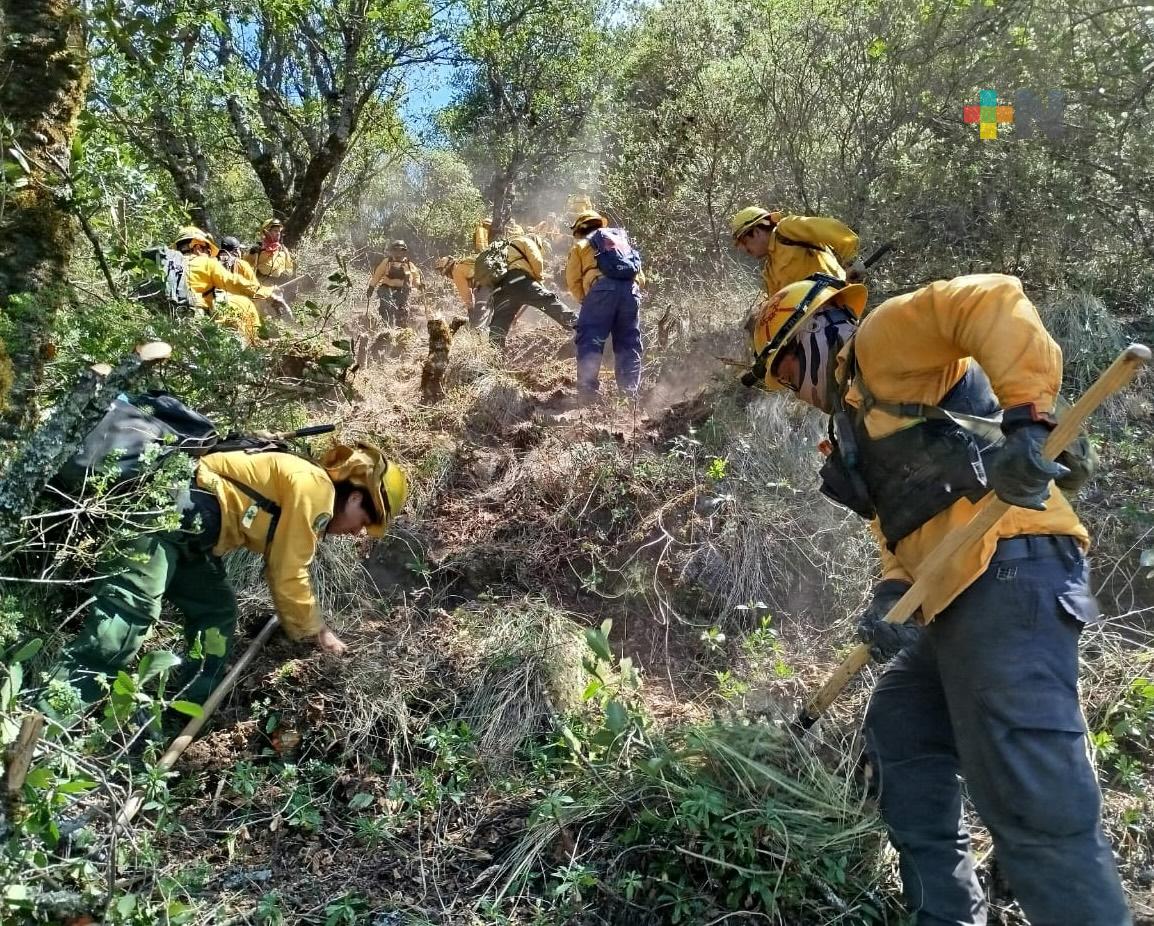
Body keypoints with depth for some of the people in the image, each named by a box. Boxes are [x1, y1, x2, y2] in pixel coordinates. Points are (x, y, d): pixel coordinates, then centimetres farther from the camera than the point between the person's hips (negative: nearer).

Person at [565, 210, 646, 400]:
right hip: (631, 288, 4)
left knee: (589, 340, -3)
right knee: (629, 342, 9)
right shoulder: (622, 238, 34)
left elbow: (573, 280, 12)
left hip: (602, 286, -4)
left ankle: (587, 389, -12)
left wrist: (585, 300, 23)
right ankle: (629, 392, 6)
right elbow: (641, 277, 27)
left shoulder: (580, 244, 23)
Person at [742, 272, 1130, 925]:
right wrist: (892, 594, 1)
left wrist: (1025, 419, -25)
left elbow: (993, 302, -17)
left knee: (1035, 806, -10)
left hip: (1007, 573, -11)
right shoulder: (860, 419, 27)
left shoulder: (879, 343, 0)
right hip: (957, 597, 11)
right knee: (899, 738, 20)